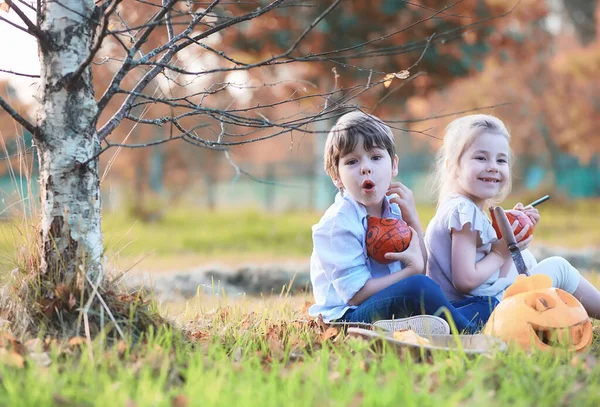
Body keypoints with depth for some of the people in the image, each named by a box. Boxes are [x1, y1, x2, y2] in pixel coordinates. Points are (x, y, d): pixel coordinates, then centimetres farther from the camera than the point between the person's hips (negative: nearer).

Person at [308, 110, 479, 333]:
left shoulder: (394, 209, 7)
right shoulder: (338, 223, -14)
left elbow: (420, 269, 10)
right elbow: (356, 294, -19)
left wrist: (412, 220, -1)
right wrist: (412, 270, -16)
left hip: (393, 312, 8)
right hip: (347, 317, -8)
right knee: (419, 287, -33)